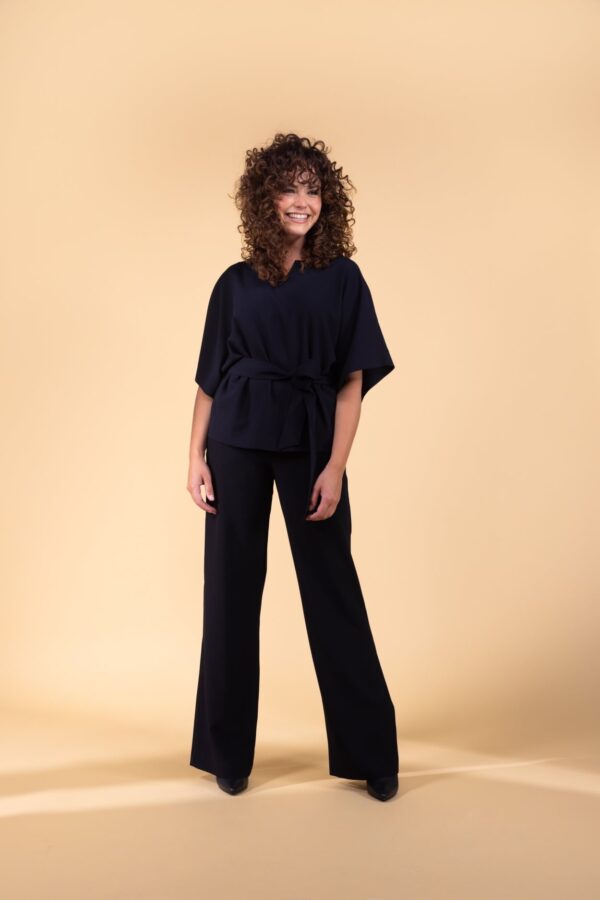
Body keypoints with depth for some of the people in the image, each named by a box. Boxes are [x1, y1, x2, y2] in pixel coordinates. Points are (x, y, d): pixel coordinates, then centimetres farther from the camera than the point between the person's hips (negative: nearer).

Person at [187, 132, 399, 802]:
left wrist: (335, 466, -11)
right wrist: (196, 458, -1)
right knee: (231, 586, 6)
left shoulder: (342, 278, 5)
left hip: (309, 443, -1)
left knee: (332, 589, 3)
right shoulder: (235, 284, 8)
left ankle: (370, 753, 16)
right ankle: (227, 749, 21)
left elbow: (352, 379, -1)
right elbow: (209, 379, 8)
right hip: (237, 443, 2)